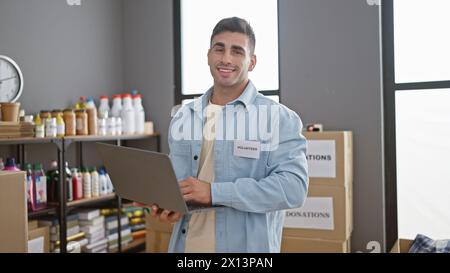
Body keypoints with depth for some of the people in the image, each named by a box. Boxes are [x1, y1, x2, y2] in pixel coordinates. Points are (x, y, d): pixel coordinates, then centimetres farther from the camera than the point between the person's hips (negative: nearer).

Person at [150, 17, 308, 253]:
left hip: (246, 246, -3)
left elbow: (293, 187, -19)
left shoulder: (280, 118, -9)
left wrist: (214, 192, -24)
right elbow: (175, 178, 12)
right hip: (187, 244, 4)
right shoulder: (183, 118, 6)